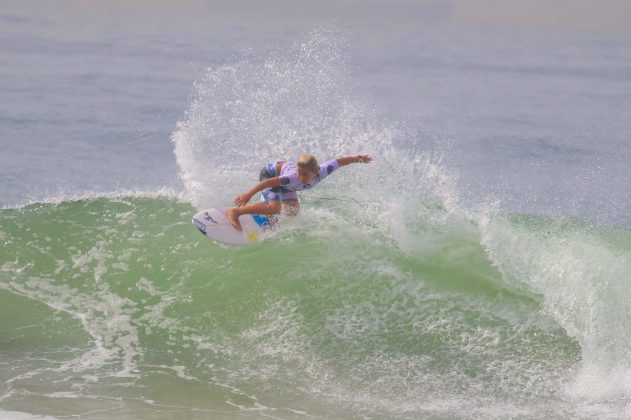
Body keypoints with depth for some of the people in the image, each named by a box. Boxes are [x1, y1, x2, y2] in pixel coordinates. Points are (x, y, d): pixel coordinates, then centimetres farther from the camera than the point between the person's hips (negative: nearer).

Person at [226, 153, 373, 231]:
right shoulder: (294, 177, -44)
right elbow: (271, 182, -39)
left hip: (283, 173, 7)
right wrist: (249, 194, -37)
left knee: (293, 212, 13)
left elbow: (339, 161, -16)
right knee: (274, 208, -28)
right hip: (270, 174, -7)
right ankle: (234, 212, -23)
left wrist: (359, 158, -1)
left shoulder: (322, 171, -31)